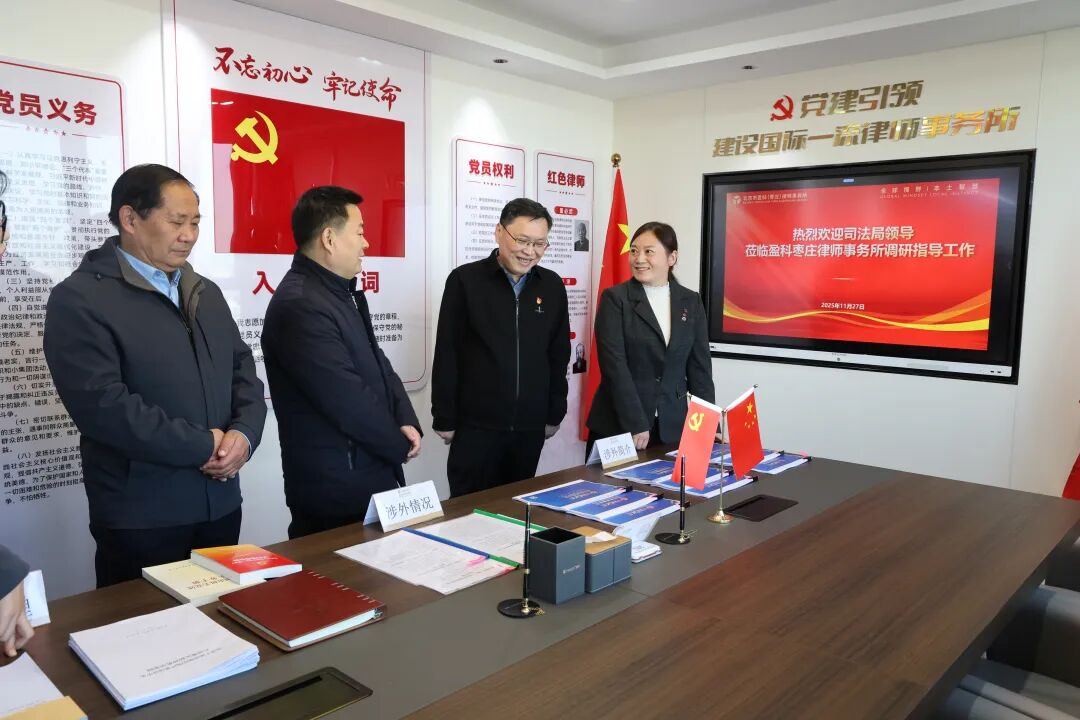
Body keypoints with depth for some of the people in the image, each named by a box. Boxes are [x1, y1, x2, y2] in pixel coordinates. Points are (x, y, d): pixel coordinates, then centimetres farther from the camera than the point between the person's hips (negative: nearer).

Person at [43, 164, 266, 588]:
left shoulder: (206, 293, 13)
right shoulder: (80, 299, -10)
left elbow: (244, 372, 12)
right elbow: (103, 405, -20)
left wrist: (243, 434, -8)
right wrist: (204, 445, -15)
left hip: (221, 504, 6)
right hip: (140, 516, -6)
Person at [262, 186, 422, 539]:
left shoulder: (342, 293, 9)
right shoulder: (300, 305, -23)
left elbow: (378, 365, 12)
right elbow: (349, 402, -24)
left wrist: (407, 423, -5)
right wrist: (400, 445, -9)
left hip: (370, 474, 9)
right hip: (337, 488, -9)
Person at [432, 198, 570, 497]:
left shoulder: (552, 286, 5)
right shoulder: (465, 280, -6)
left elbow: (559, 355, 11)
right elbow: (446, 355, -5)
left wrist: (555, 414, 10)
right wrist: (444, 419, -5)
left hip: (530, 425, 3)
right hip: (475, 424, -3)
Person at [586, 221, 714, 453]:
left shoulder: (691, 302, 8)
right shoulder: (615, 298, -3)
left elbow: (699, 367, 8)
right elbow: (614, 365, -11)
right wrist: (635, 424, -17)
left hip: (671, 428, 3)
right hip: (617, 425, -2)